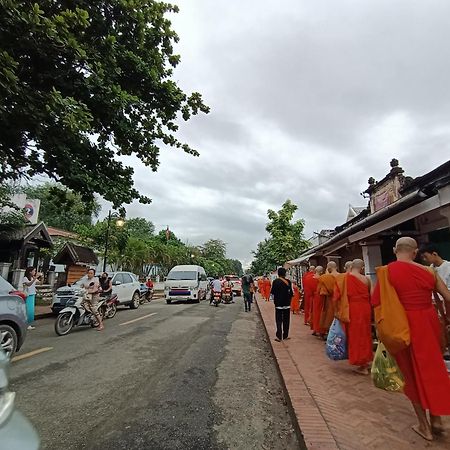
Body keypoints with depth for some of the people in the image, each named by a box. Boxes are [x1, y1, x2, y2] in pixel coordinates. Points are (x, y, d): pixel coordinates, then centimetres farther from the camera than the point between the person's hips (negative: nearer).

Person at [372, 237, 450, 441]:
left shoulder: (387, 271, -11)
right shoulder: (428, 271, 0)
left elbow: (376, 302, -10)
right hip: (428, 321, 3)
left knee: (413, 372, 14)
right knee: (431, 367, 23)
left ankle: (424, 425, 30)